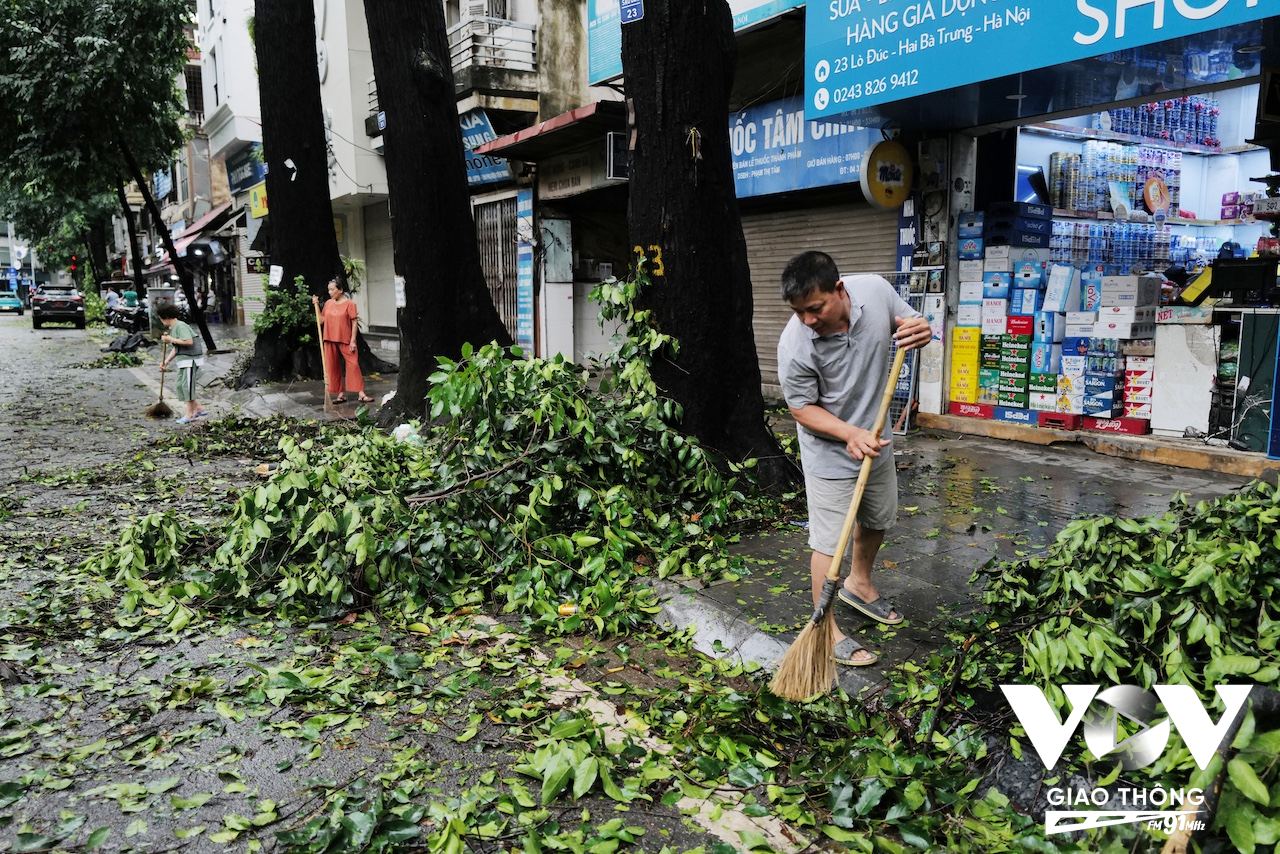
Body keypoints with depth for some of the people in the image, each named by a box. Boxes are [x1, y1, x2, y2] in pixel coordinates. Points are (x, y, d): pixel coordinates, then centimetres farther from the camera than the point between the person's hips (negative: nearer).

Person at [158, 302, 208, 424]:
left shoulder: (180, 326, -14)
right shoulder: (172, 328, 16)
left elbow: (189, 341, -25)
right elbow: (176, 348, 19)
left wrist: (171, 339, -18)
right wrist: (166, 361, 13)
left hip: (191, 358, -10)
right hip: (183, 359, 10)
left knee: (187, 385, -6)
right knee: (180, 384, 11)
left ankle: (190, 415, 2)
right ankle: (198, 409, 19)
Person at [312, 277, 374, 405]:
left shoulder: (349, 303, -6)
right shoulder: (328, 303, 9)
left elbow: (354, 322, -7)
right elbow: (321, 320, 9)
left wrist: (353, 341, -11)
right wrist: (316, 305, 3)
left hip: (345, 340, -5)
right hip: (330, 341, 5)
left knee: (353, 364, -6)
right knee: (332, 367, 7)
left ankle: (361, 394, -4)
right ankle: (340, 394, 15)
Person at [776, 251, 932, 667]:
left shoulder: (875, 290, -19)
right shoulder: (794, 346, -30)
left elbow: (907, 321, 0)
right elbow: (802, 408, -18)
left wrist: (921, 330, -24)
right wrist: (850, 434, -31)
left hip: (875, 440, 6)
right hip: (829, 451, -6)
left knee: (878, 519, 24)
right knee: (829, 540, -1)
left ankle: (859, 585, 50)